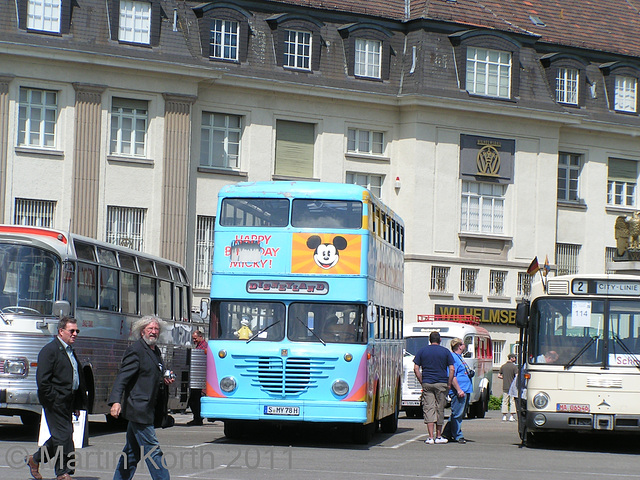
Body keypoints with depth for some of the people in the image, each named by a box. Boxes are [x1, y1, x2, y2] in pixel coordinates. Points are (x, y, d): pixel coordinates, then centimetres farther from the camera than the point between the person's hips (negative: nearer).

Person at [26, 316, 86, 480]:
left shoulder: (71, 351, 19)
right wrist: (53, 400, -18)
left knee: (60, 437, 12)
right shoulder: (50, 350, -10)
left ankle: (34, 459, 28)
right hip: (55, 403, -9)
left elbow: (78, 379, 23)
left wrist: (77, 404, 17)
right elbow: (42, 380, -16)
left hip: (67, 403, 9)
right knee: (63, 436, -7)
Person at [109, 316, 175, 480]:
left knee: (132, 452, 14)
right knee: (152, 449, -8)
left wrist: (166, 380, 9)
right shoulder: (135, 350, -9)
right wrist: (115, 401, -28)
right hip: (139, 409, -9)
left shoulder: (156, 351, 18)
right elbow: (122, 377, -17)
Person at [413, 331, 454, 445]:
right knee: (440, 409, 8)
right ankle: (438, 436, 14)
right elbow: (451, 369, -3)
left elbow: (416, 368, 1)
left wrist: (422, 382, 7)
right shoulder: (445, 351, 4)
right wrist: (449, 384, 2)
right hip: (441, 384, -1)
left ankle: (430, 437, -9)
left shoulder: (422, 351, 7)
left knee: (429, 409, -1)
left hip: (427, 384, 1)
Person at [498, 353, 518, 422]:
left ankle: (504, 416, 6)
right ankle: (511, 416, -3)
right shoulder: (514, 366, -8)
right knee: (512, 401, 0)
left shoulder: (503, 366, 7)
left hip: (505, 387, 4)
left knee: (505, 401, 8)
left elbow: (499, 375, 10)